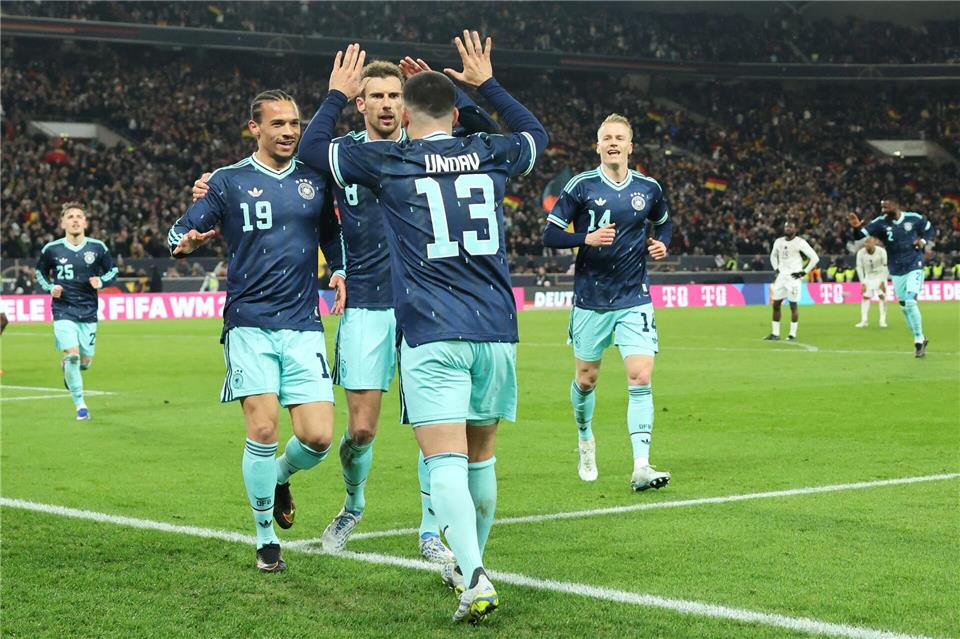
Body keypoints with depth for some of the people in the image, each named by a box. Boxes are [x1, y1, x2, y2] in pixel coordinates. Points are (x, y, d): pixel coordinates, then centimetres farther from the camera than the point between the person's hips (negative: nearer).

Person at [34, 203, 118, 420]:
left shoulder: (97, 247, -1)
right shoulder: (51, 249, -2)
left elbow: (112, 270, 10)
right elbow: (40, 272, 15)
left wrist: (101, 281, -10)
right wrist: (50, 288, -4)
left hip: (88, 312, 2)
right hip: (63, 312, -2)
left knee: (85, 361, 6)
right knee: (72, 353, -18)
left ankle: (66, 366, 44)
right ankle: (80, 405, -7)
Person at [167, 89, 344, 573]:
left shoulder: (315, 179, 11)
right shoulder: (229, 181, 3)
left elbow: (332, 236, 26)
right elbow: (179, 233, 4)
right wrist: (186, 242, -18)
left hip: (303, 325, 3)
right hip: (249, 325, -2)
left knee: (317, 437, -7)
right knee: (262, 430, -13)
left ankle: (280, 477, 29)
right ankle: (266, 538, 6)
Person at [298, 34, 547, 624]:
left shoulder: (388, 160, 1)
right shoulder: (490, 155, 10)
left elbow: (312, 147, 17)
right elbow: (536, 134, 34)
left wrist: (338, 94, 31)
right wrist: (488, 83, 42)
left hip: (431, 336, -4)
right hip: (496, 331, 4)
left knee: (446, 460, -10)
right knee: (481, 454, 17)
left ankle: (474, 580, -24)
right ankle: (471, 563, 31)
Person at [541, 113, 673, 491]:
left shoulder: (649, 188, 3)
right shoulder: (581, 186, -5)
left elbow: (664, 223, 23)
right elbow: (550, 235, -6)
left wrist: (662, 244, 2)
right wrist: (587, 238, -22)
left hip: (634, 300, 1)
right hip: (590, 300, -1)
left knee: (641, 379, -12)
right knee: (586, 380, 11)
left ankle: (641, 468, -14)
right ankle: (585, 440, 41)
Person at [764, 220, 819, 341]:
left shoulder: (800, 242, -9)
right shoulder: (779, 242, 9)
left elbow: (815, 258, -9)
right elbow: (773, 256, 29)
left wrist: (804, 272, -9)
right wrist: (776, 269, 14)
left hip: (794, 277, -6)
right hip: (781, 276, 6)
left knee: (793, 305, -4)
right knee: (776, 304, 4)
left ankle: (793, 334, 3)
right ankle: (775, 333, 11)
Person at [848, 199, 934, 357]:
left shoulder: (914, 218, -8)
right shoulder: (881, 223, -8)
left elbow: (929, 229, 12)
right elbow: (863, 233, -22)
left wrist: (923, 241, -7)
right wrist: (857, 227, -43)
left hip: (914, 268, -3)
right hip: (896, 271, 3)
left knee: (911, 302, -17)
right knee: (905, 307, 8)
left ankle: (919, 339, -3)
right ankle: (920, 339, 26)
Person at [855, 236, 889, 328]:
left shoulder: (881, 251, -22)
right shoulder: (861, 253, -17)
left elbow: (885, 266, -13)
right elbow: (859, 267, -8)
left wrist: (883, 281, -17)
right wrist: (862, 283, -11)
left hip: (880, 276, -2)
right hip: (868, 276, 2)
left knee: (882, 296, -11)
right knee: (865, 297, -4)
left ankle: (883, 320, -8)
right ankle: (863, 321, 0)